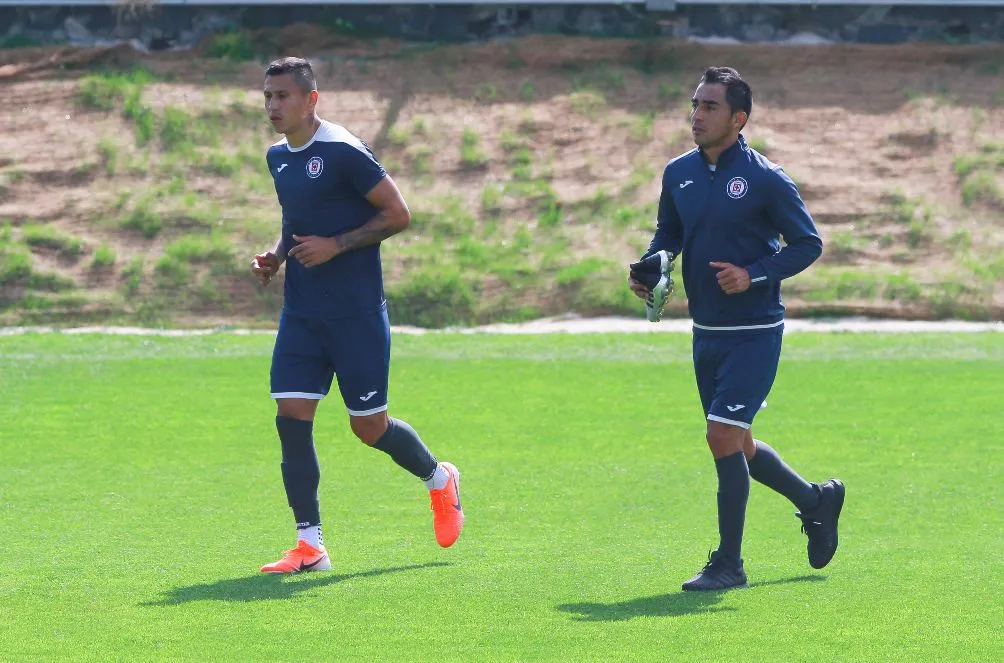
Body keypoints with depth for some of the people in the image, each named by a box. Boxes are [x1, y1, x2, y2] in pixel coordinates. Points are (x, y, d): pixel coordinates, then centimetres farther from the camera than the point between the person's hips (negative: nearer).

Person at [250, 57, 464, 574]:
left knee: (369, 426, 2)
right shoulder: (278, 157, 11)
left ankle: (439, 479, 32)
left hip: (356, 312, -7)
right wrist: (276, 255, 6)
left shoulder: (343, 152, -13)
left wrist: (335, 245, -19)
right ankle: (310, 546, -2)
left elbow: (398, 214, -12)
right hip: (301, 312, 7)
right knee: (291, 417, -6)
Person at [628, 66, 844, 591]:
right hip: (706, 331, 7)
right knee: (736, 446, 15)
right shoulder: (678, 173, 5)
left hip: (754, 332, -7)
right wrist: (650, 268, -3)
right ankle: (817, 500, 39)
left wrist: (753, 275, -21)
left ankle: (728, 564, -4)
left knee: (724, 436, -13)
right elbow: (668, 234, 19)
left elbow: (808, 243, -8)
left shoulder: (765, 180, -13)